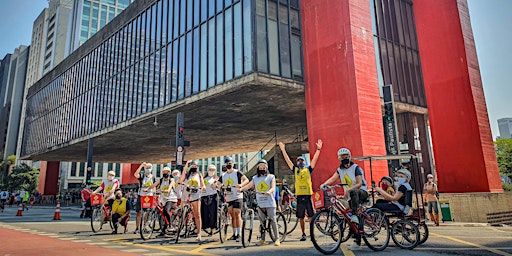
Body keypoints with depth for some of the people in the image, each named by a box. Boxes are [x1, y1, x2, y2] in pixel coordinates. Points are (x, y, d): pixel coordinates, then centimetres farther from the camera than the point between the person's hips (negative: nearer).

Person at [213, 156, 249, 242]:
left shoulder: (237, 173, -2)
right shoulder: (223, 175, 14)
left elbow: (246, 180, -15)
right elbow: (217, 183, 8)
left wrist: (241, 185, -35)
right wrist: (214, 186, -17)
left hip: (237, 197, -5)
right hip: (229, 198, 5)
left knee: (237, 214, -11)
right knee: (232, 216, 10)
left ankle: (239, 234, -9)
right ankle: (234, 234, 18)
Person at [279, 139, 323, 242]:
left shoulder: (309, 169, 7)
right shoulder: (295, 170, 9)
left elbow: (314, 159, 1)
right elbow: (287, 160, 7)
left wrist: (318, 149, -5)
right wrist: (283, 150, 3)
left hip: (308, 195, -1)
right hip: (299, 196, 1)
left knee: (311, 216, 1)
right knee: (301, 217, 8)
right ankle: (303, 234, 18)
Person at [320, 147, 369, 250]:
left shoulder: (356, 168, -10)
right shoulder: (340, 169, 6)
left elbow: (359, 183, -20)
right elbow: (333, 178, -11)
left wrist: (348, 189, -36)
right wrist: (324, 184, -31)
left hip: (362, 192, -5)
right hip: (351, 196, 5)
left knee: (354, 192, -41)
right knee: (355, 222, 4)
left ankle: (355, 215, -37)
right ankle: (357, 242, 10)